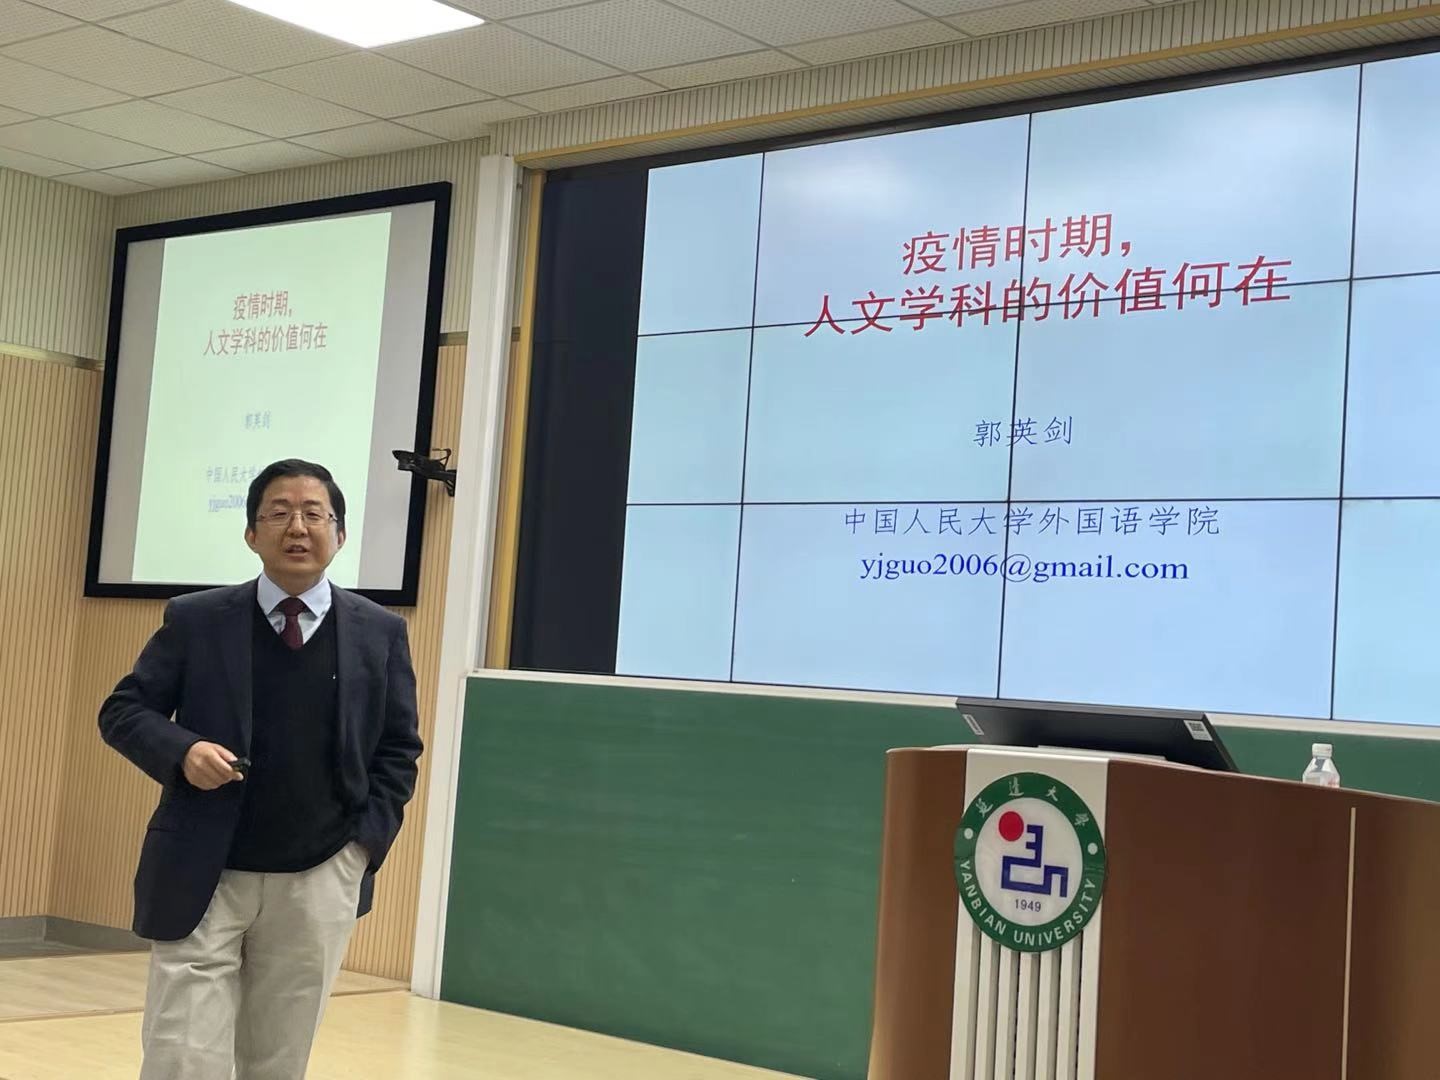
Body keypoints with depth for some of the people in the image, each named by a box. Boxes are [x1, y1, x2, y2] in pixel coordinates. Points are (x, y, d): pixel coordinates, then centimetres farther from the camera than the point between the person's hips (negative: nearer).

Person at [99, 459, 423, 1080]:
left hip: (320, 882, 2)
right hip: (201, 878, -1)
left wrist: (369, 839, -2)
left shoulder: (380, 633, 4)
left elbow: (399, 749, 9)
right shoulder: (194, 620, 1)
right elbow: (123, 711, 4)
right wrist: (181, 750, -16)